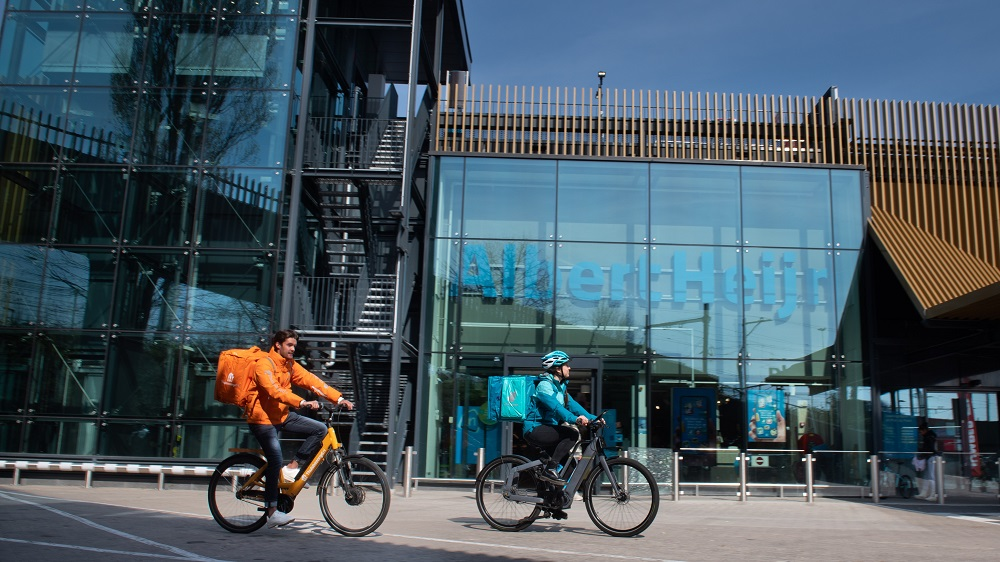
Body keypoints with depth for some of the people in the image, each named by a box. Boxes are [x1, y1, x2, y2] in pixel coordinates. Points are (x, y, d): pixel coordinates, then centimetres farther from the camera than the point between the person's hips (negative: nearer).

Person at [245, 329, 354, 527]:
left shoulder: (290, 365, 6)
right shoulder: (264, 365, -17)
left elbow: (312, 381, -3)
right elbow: (275, 391, -33)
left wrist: (339, 399, -14)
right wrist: (302, 402, -46)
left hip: (282, 415, 7)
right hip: (263, 418, -7)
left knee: (320, 429, -7)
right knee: (275, 461, -15)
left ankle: (293, 467, -2)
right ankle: (272, 512, -6)